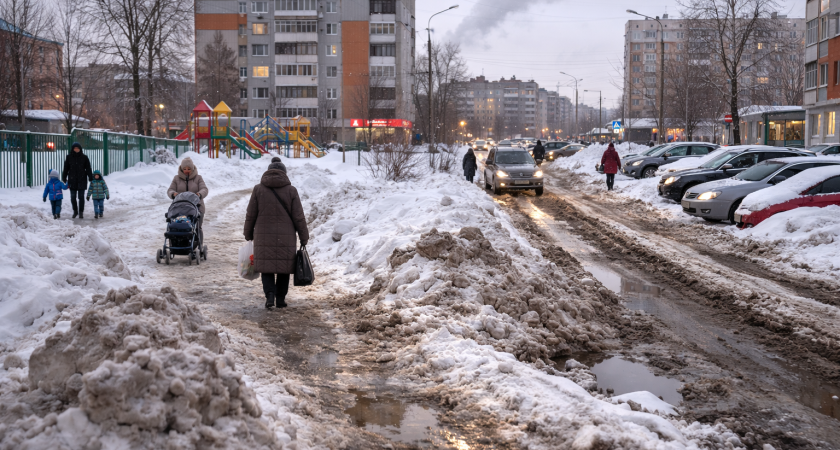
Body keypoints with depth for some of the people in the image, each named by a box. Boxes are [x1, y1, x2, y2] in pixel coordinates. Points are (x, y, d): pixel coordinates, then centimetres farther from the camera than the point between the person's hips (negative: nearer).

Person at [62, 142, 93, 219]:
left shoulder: (84, 157, -1)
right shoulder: (69, 157, 3)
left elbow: (88, 169, 1)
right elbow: (66, 169, 7)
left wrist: (91, 178, -3)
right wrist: (64, 179, 6)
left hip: (82, 180, -2)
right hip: (72, 180, 2)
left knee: (81, 197, 1)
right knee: (73, 197, 6)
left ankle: (81, 212, 10)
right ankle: (75, 211, 23)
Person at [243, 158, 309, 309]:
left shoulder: (258, 189, 0)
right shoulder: (291, 190, -2)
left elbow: (250, 215, 3)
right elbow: (299, 217, -2)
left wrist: (248, 234, 16)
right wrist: (304, 238, 7)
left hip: (264, 237, 0)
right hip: (286, 238, 0)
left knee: (267, 267, 7)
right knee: (284, 268, 11)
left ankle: (270, 294, -12)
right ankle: (280, 299, 13)